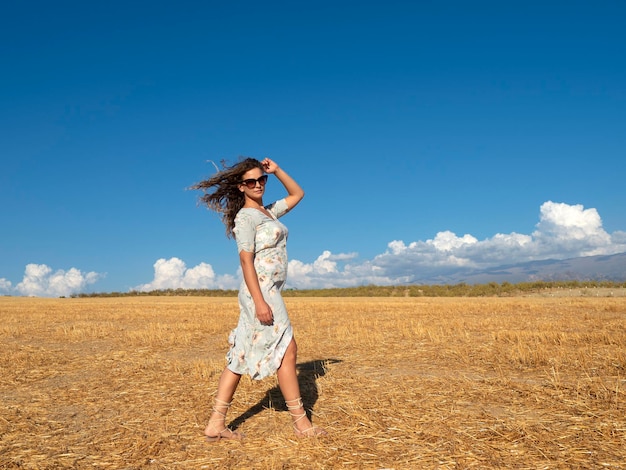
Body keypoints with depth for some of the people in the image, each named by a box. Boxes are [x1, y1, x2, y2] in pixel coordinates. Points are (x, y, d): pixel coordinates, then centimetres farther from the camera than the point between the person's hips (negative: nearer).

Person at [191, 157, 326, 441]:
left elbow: (297, 194, 28)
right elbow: (246, 260, -16)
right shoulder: (245, 217, -8)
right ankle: (301, 423, 7)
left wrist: (276, 170, 14)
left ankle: (216, 425, 12)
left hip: (268, 291, 9)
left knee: (241, 358, 7)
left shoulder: (269, 212, 17)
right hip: (261, 291, -9)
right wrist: (260, 301, -23)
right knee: (287, 351, -4)